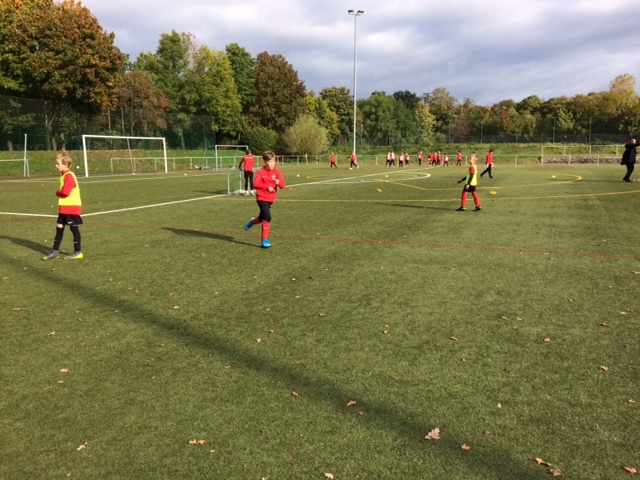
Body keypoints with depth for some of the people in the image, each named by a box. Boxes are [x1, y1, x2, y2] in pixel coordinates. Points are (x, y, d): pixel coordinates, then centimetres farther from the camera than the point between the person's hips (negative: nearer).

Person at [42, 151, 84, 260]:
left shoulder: (69, 176, -17)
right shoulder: (64, 175, 14)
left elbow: (65, 192, -25)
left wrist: (57, 192, -6)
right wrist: (59, 193, 0)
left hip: (72, 207, -10)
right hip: (64, 207, 10)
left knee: (74, 228, -1)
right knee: (59, 227, 11)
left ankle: (78, 252, 8)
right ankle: (55, 251, 18)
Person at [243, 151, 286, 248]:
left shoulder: (277, 171, -3)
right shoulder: (261, 172, -11)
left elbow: (283, 185, -10)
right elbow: (255, 184, -18)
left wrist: (278, 182, -32)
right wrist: (267, 187, -25)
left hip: (271, 199, 5)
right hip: (261, 198, -5)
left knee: (262, 217, 17)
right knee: (267, 217, -17)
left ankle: (253, 222, 52)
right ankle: (264, 239, -6)